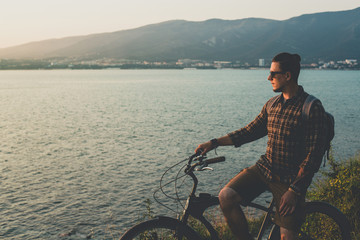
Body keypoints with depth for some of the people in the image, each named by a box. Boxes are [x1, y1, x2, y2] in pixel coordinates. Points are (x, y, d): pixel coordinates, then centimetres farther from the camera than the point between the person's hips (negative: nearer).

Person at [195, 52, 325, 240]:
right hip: (264, 168, 5)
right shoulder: (271, 105, 8)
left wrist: (294, 190, -20)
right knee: (226, 196, -16)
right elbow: (250, 131, 14)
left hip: (291, 178, -5)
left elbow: (313, 156, -16)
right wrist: (213, 143, 7)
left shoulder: (312, 109, -13)